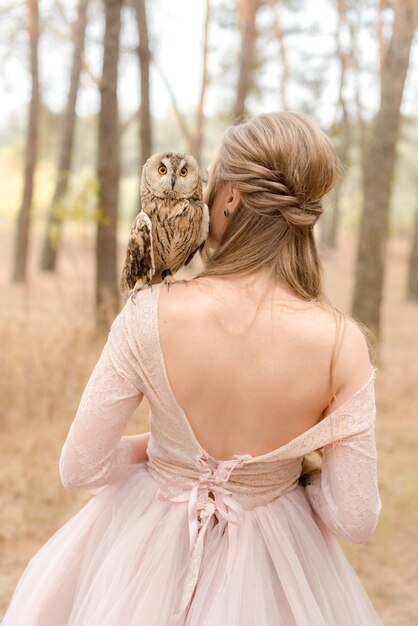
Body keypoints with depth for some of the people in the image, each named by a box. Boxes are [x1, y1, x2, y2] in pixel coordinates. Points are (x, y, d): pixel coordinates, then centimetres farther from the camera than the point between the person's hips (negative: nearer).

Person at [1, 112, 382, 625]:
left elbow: (79, 469, -14)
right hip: (263, 573, 1)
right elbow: (355, 520, -15)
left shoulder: (150, 315, -24)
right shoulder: (341, 342, -23)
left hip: (148, 554, 0)